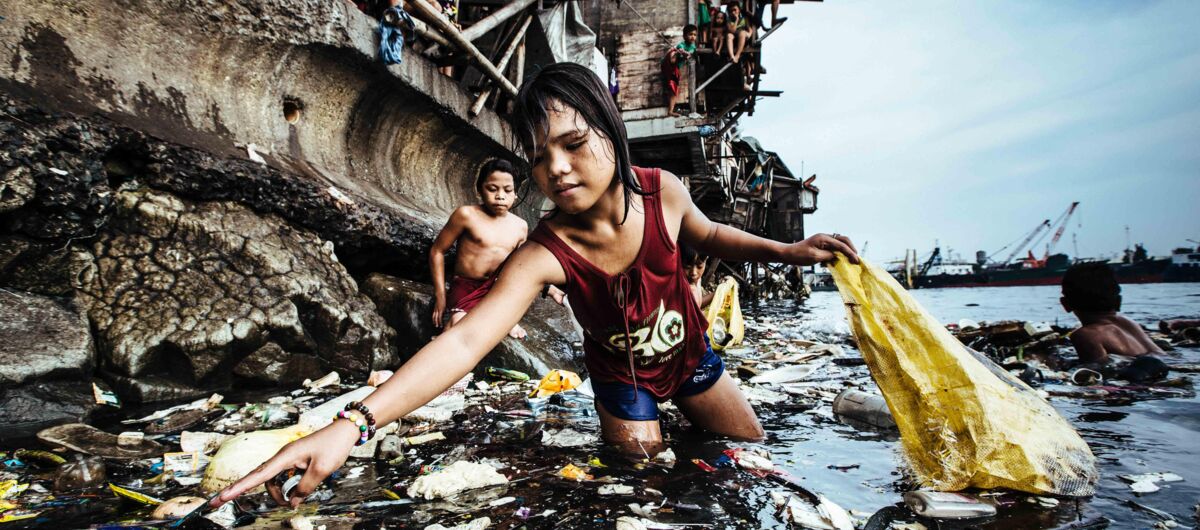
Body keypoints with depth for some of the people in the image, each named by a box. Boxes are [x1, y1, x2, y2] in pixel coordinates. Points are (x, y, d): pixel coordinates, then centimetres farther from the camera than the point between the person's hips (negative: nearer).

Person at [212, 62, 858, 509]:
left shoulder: (662, 191, -26)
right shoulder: (545, 253, -36)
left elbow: (707, 234, -1)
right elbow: (464, 340, -48)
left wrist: (786, 250, -12)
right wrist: (352, 425, -59)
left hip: (689, 355, 4)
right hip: (622, 379, -3)